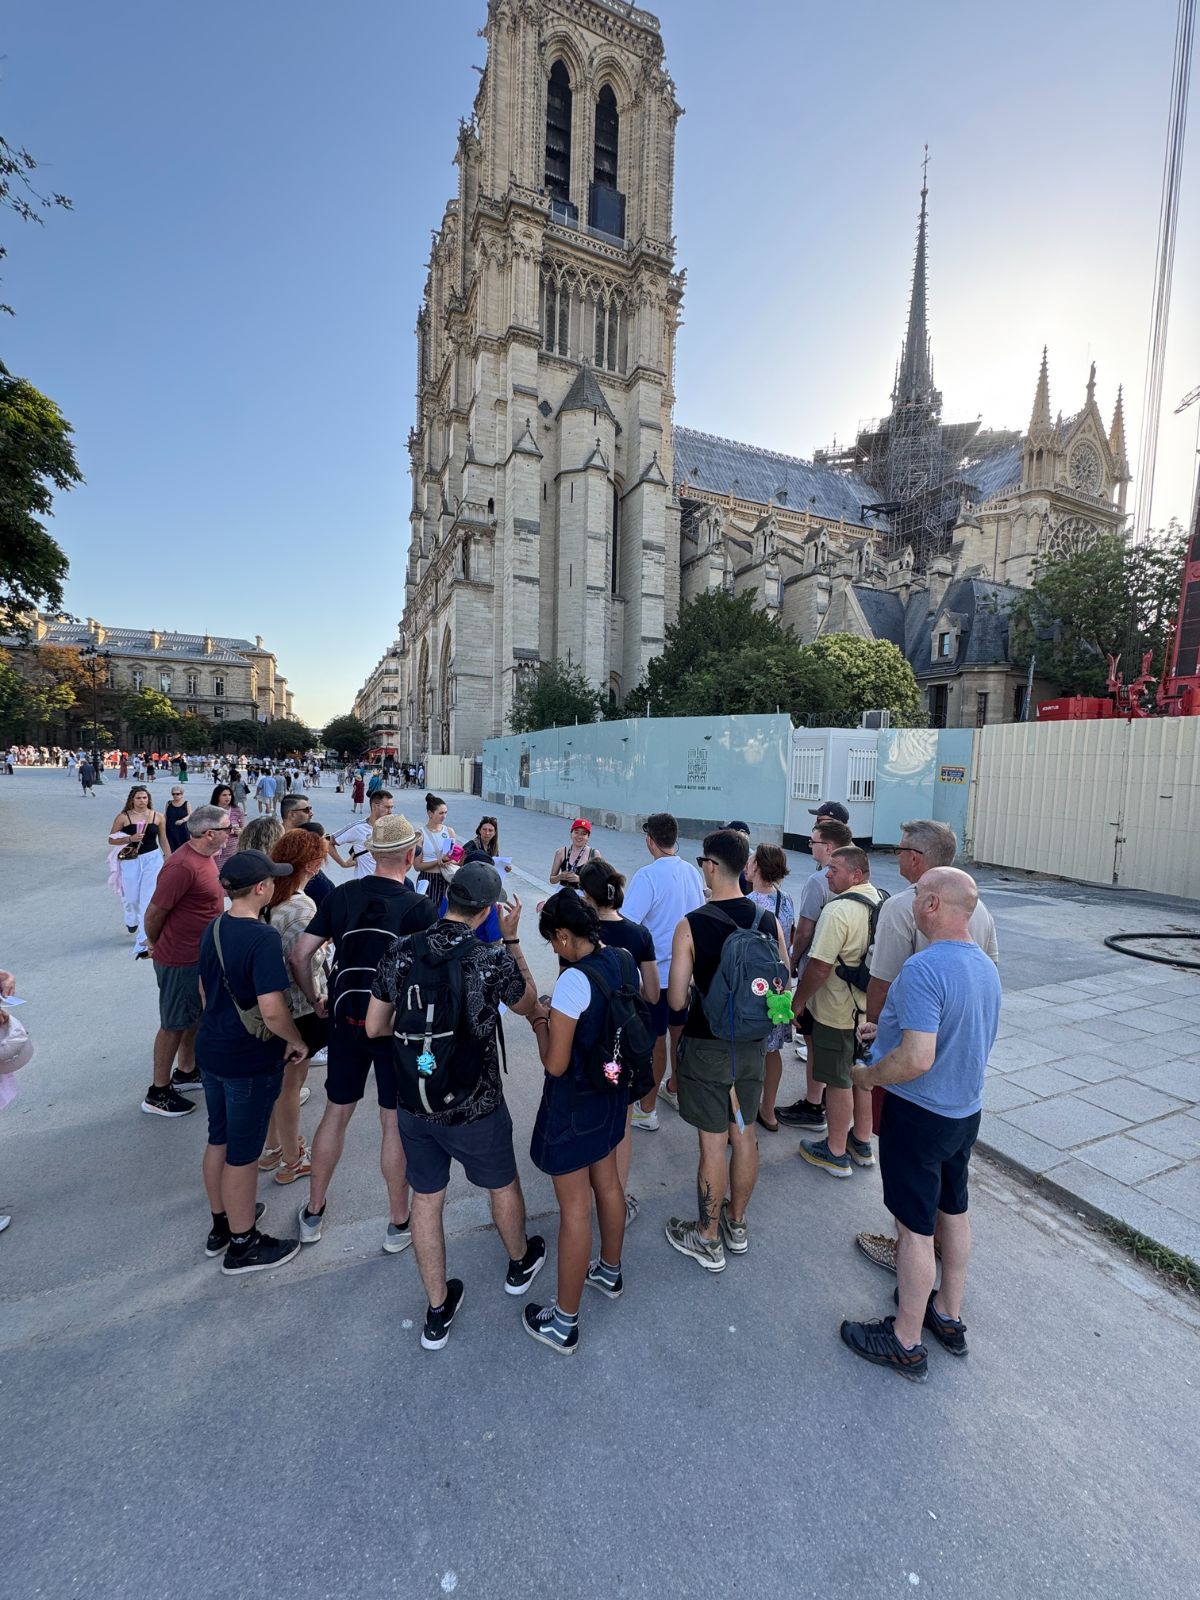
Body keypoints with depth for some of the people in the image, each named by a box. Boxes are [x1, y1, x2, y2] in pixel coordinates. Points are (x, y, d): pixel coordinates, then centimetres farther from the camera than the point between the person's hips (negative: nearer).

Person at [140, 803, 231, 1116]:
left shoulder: (206, 856, 3)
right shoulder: (183, 866, -28)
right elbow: (154, 913, -21)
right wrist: (158, 947, -3)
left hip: (202, 955, 9)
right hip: (180, 961, -9)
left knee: (195, 1016, 22)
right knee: (174, 1025, 6)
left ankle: (187, 1072, 40)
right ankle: (158, 1093, 23)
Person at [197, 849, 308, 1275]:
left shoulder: (213, 929, 1)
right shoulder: (262, 938, -27)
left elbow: (204, 989, 13)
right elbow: (272, 1010, -30)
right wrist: (296, 1041, -13)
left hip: (211, 1050, 8)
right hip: (251, 1061, -8)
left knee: (218, 1140, 23)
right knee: (242, 1153, 9)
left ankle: (221, 1225, 43)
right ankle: (242, 1246, 28)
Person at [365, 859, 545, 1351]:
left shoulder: (401, 951, -13)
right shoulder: (494, 962, -25)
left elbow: (375, 1028, -2)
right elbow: (529, 1005, -4)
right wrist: (512, 940, -5)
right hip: (474, 1108, -3)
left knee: (426, 1198, 22)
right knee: (503, 1184, 24)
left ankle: (437, 1312, 39)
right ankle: (520, 1263, 51)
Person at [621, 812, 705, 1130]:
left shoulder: (648, 875, -21)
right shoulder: (692, 872, 0)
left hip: (656, 972, -7)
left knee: (654, 1041, 6)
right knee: (679, 1032, 22)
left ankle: (647, 1109, 21)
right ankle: (675, 1089, 42)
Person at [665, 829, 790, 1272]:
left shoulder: (691, 926, -20)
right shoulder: (768, 921, -7)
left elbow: (676, 1001, -17)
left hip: (707, 1048, -5)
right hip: (752, 1045, 5)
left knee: (714, 1144, 10)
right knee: (745, 1136, 20)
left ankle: (708, 1239, 30)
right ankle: (736, 1224, 42)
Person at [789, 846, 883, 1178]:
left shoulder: (839, 910, -26)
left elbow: (820, 966, -26)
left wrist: (797, 1001, -11)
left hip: (838, 1013, -8)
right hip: (870, 1009, 8)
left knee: (838, 1083, 8)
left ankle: (836, 1153, 24)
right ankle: (862, 1143, 38)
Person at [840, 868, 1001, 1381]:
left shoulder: (924, 968, -30)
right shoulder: (985, 965, 0)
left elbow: (917, 1059, -33)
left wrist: (868, 1076, -15)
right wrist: (893, 1029, 14)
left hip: (919, 1113, -8)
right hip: (967, 1109, 8)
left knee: (915, 1227, 8)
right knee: (953, 1211, 24)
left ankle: (905, 1342, 27)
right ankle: (948, 1316, 43)